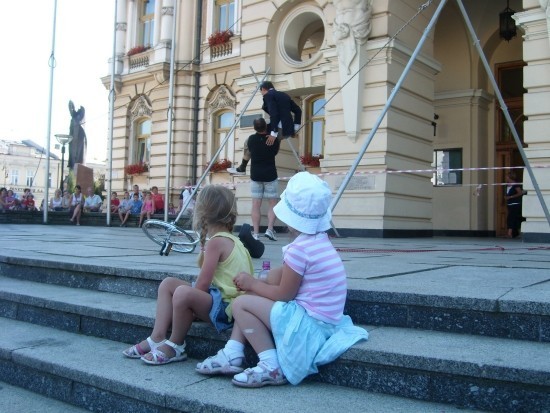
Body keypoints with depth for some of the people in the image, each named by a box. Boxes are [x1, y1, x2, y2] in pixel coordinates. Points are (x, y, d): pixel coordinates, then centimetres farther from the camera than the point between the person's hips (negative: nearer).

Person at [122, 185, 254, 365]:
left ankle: (175, 346, -11)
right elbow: (206, 276, 16)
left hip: (225, 306, -11)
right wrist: (203, 247, 12)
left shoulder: (216, 241, -16)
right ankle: (157, 339, 3)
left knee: (183, 293, -35)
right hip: (218, 297, 11)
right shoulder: (228, 238, 14)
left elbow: (202, 285, -18)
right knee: (168, 284, 11)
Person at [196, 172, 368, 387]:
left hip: (308, 324, -10)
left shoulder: (299, 249, -21)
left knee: (241, 303, -7)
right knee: (253, 297, 15)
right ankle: (232, 354, 13)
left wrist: (252, 284, 0)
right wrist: (255, 283, 9)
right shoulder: (321, 242, 8)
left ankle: (271, 366, -8)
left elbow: (284, 294, -14)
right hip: (323, 320, 10)